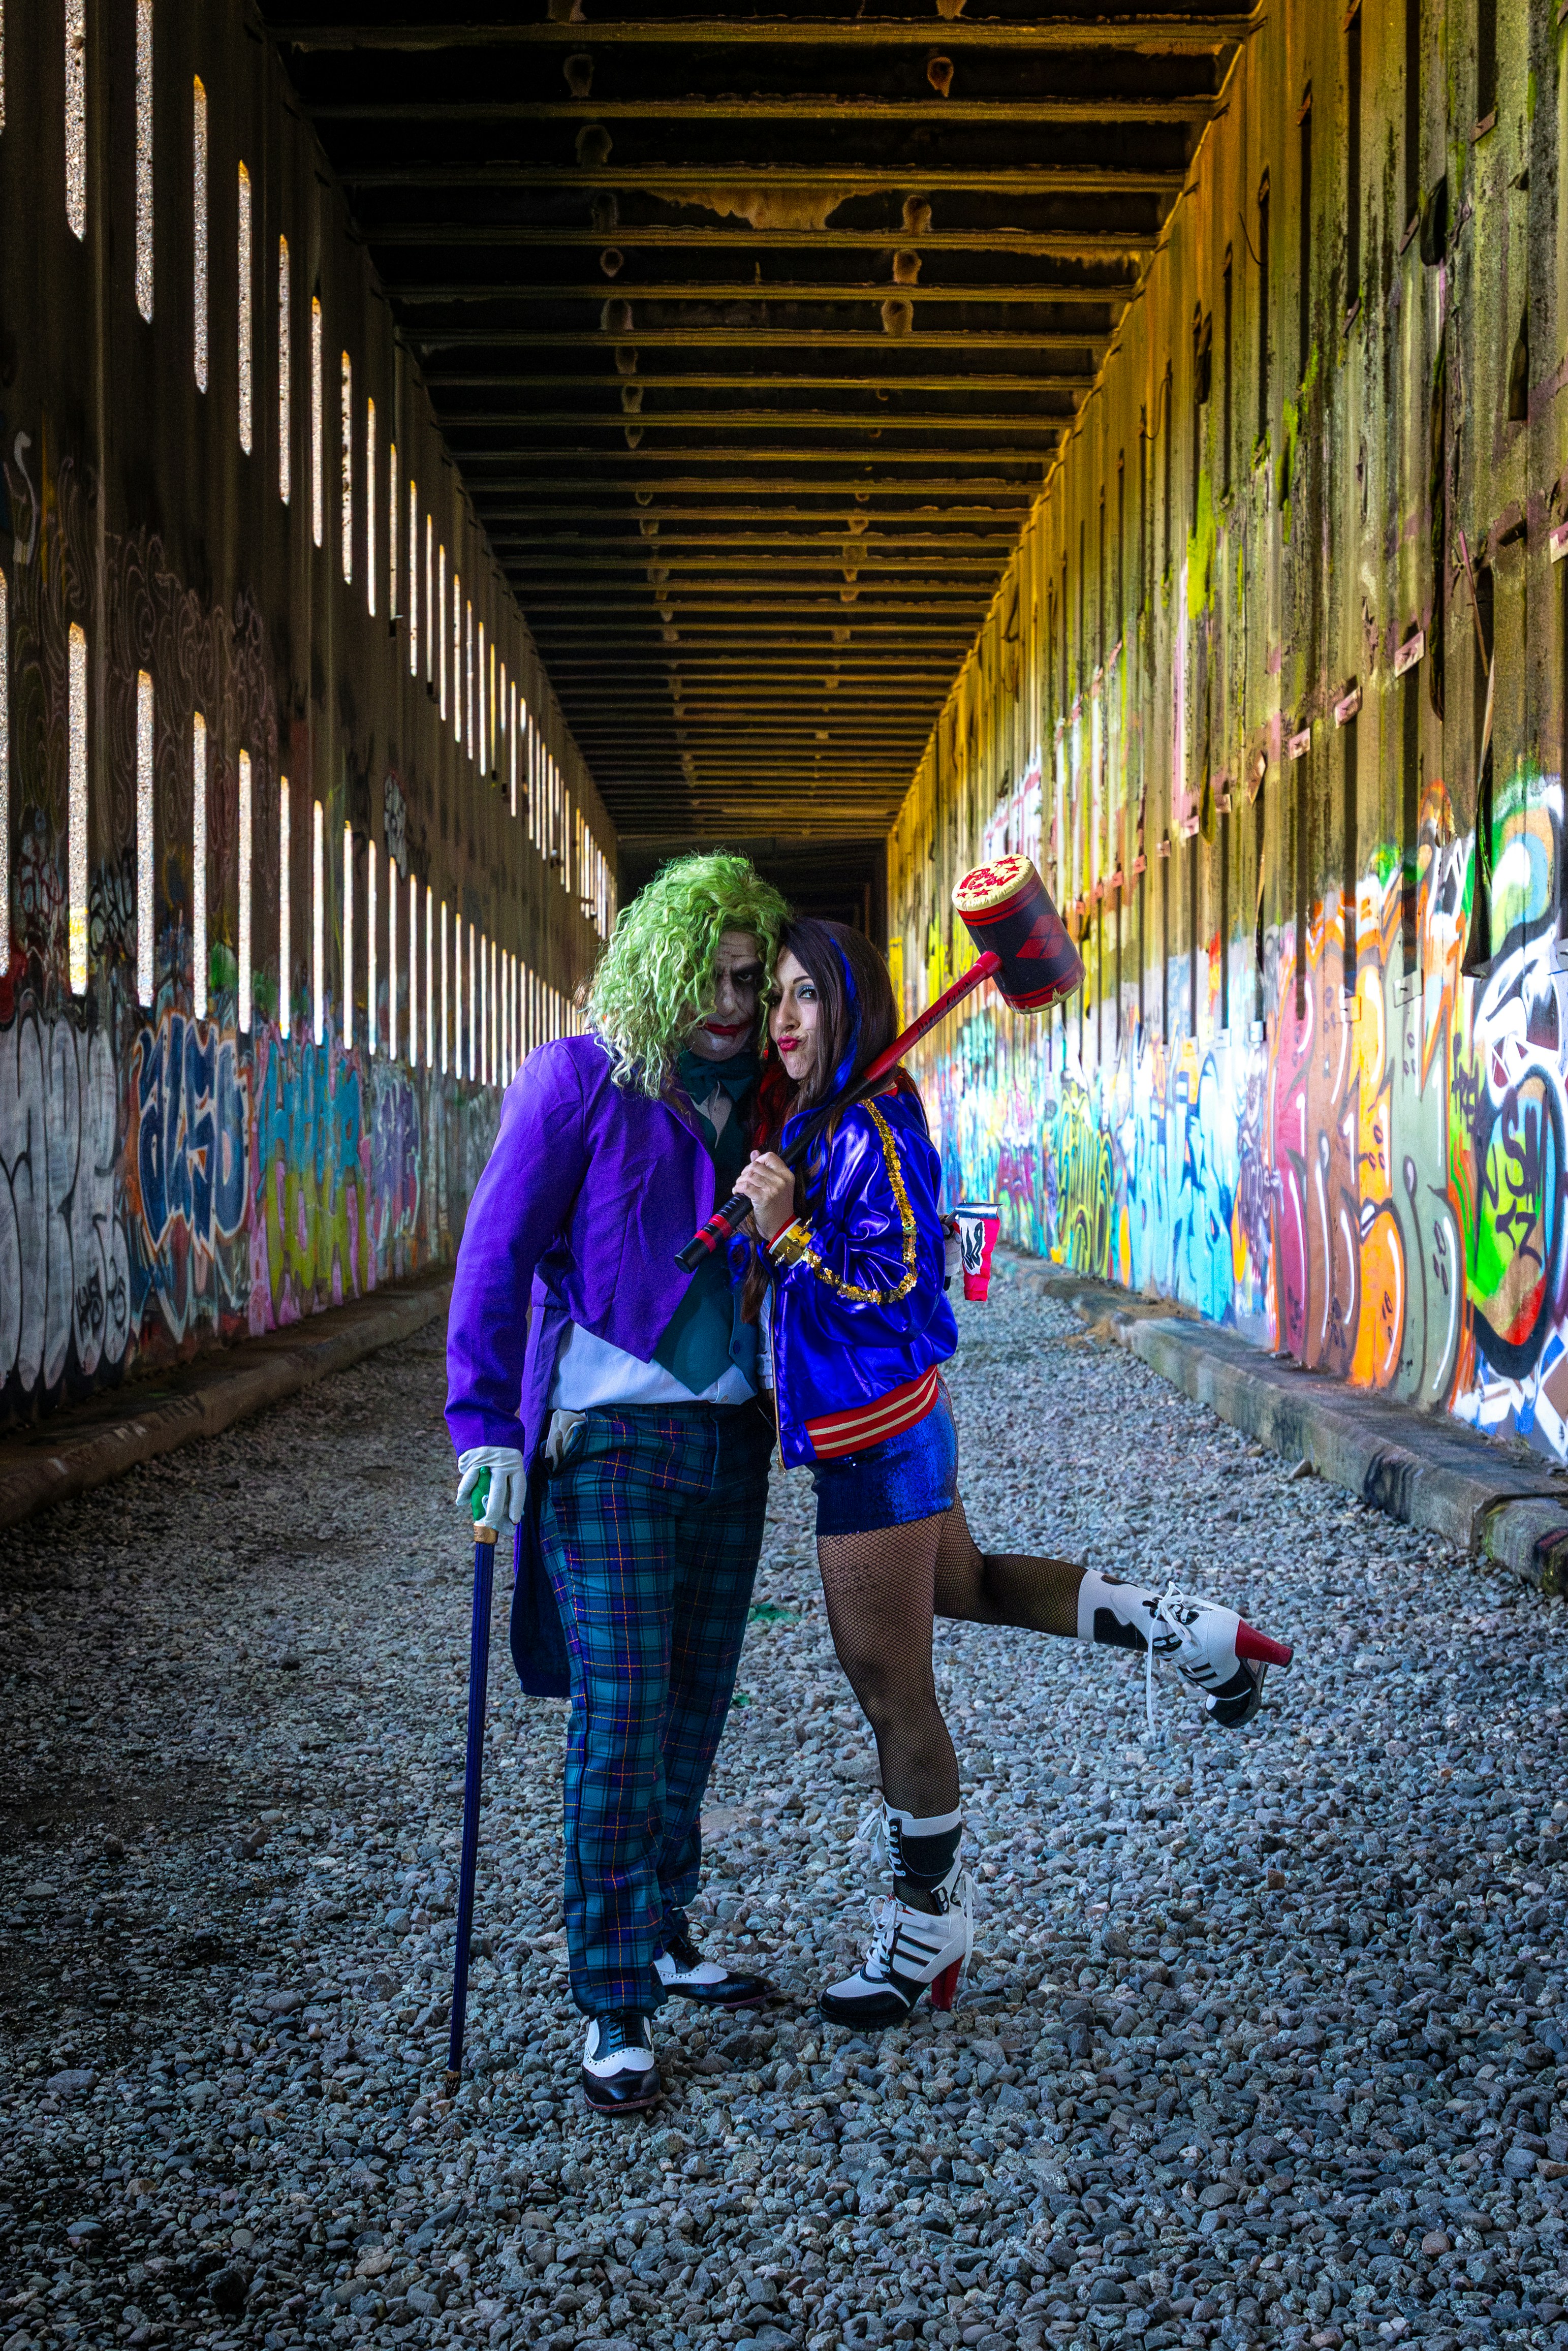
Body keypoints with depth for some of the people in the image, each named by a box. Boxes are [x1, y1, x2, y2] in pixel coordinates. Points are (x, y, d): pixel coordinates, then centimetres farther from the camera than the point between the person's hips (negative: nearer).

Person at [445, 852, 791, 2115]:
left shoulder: (762, 1099, 8)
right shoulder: (580, 1082, -7)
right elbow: (496, 1254, -8)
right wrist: (486, 1423, -13)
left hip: (730, 1436, 5)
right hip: (611, 1439, -5)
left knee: (696, 1705, 13)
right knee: (621, 1715, -7)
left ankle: (663, 1937, 30)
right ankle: (614, 2002, 2)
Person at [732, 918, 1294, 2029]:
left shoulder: (872, 1130, -21)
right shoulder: (803, 1120, 7)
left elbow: (895, 1293, -23)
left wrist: (788, 1234, -30)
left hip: (876, 1441, -10)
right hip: (891, 1427, 10)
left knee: (893, 1690, 4)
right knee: (962, 1583, 31)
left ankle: (930, 1924, 21)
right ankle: (1194, 1633, 36)